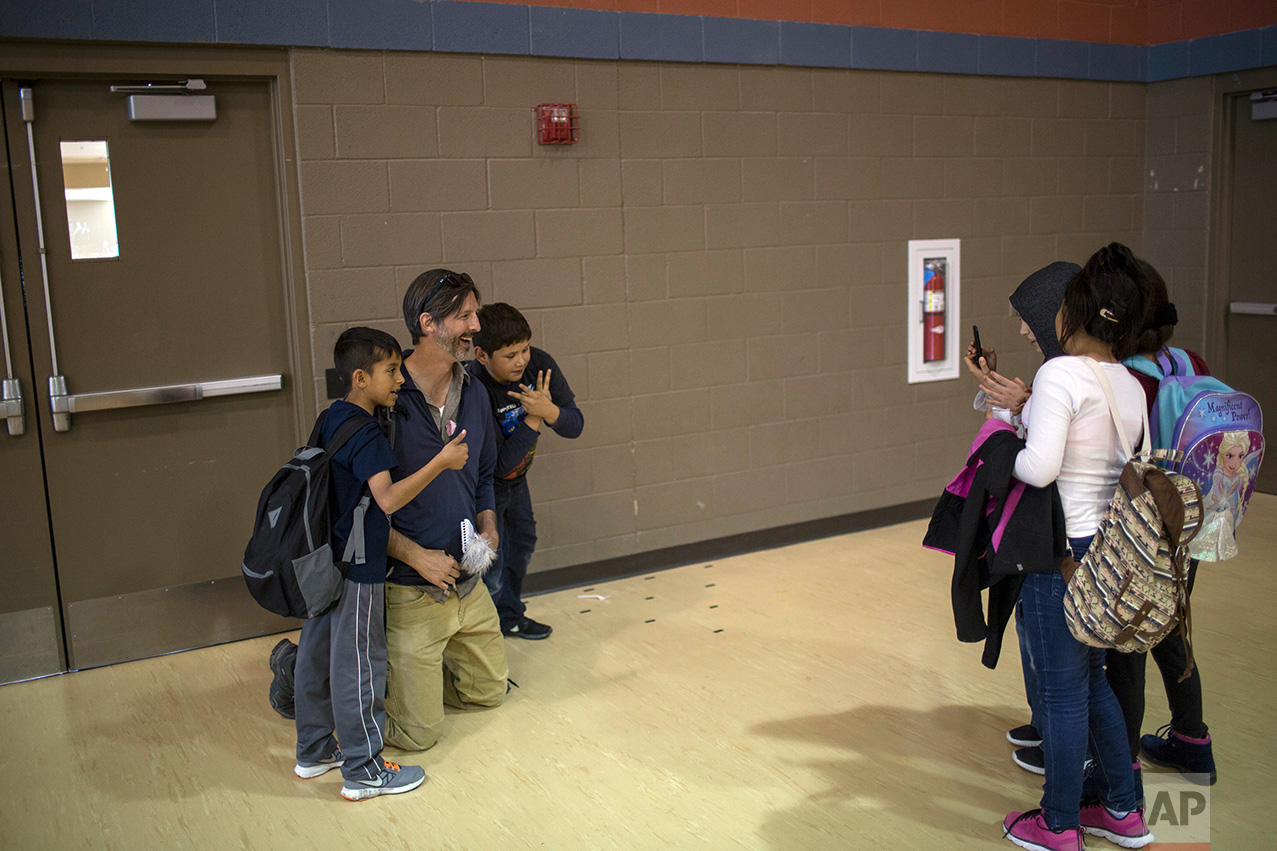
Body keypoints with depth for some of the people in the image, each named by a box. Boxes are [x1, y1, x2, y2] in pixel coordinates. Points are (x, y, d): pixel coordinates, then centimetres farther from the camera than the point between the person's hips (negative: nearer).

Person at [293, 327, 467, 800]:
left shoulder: (332, 420, 8)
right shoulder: (365, 434, -21)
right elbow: (388, 498, -33)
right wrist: (440, 463, -33)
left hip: (325, 562, 10)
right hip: (358, 570, -9)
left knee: (317, 655, 17)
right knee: (358, 665, 0)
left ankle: (313, 752, 32)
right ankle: (363, 771, 12)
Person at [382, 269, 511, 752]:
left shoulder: (474, 394, 5)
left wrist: (488, 528, 1)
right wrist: (415, 555, -21)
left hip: (468, 583, 7)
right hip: (408, 591, -7)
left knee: (489, 691, 21)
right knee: (418, 733, 0)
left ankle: (410, 672, 36)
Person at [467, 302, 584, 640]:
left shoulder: (539, 364, -19)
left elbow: (575, 425, -15)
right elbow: (501, 464, -32)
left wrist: (549, 410, -36)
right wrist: (533, 418, -35)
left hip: (515, 478, 7)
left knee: (522, 542, 22)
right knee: (490, 566, -5)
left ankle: (510, 617, 45)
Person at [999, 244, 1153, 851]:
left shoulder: (1062, 373, -18)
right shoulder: (1131, 386, 7)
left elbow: (1040, 467, -26)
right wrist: (1021, 403, 11)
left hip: (1062, 551, -8)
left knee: (1062, 689, 6)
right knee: (1090, 677, 22)